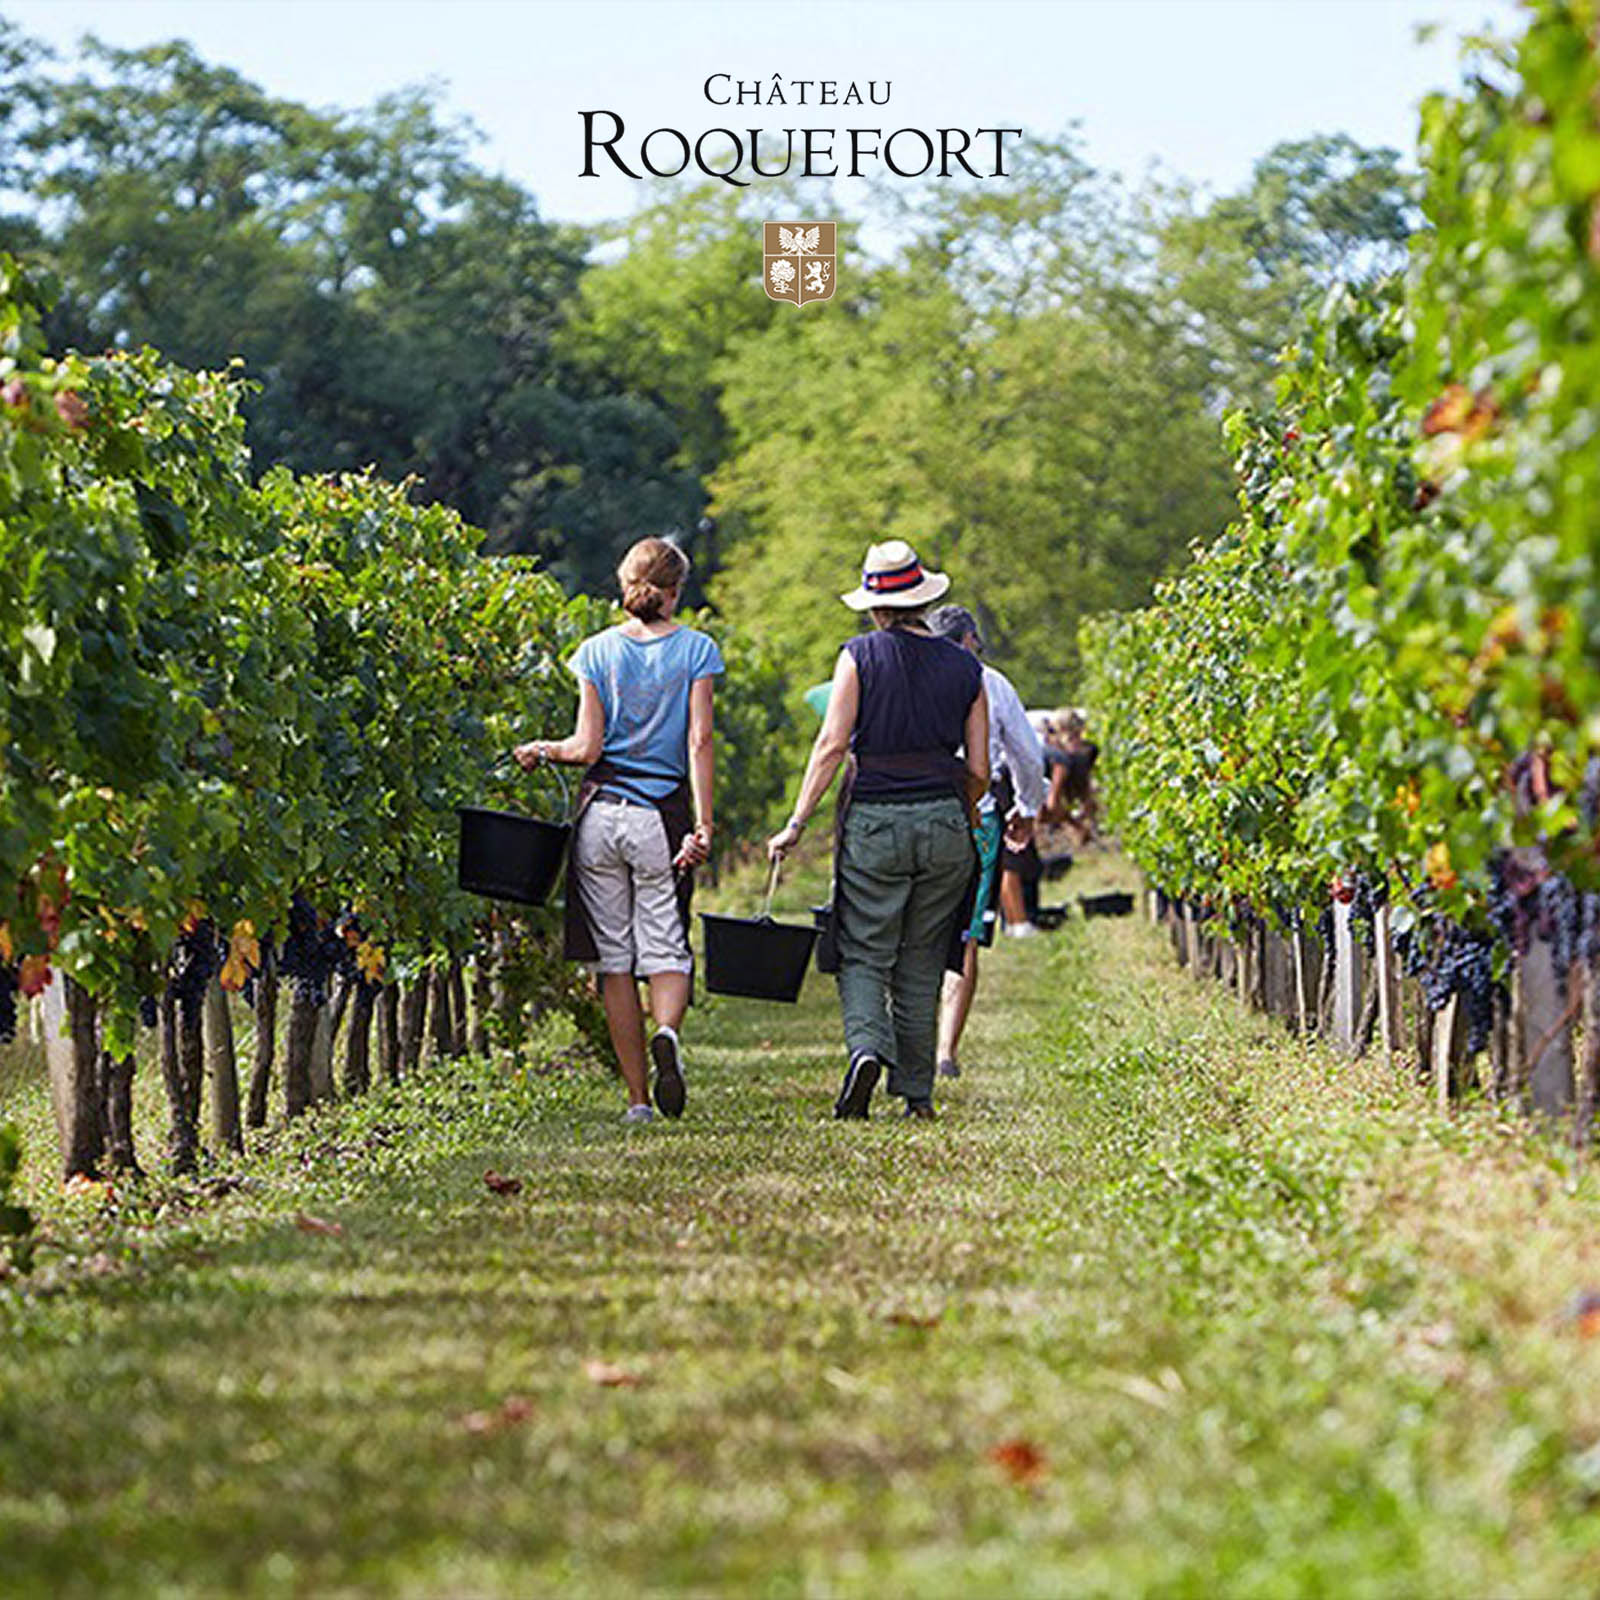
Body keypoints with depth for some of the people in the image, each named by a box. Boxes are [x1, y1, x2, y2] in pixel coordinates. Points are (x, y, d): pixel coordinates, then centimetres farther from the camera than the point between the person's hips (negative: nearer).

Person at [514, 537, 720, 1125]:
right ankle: (667, 1032, -27)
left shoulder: (598, 652, 2)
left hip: (603, 812, 1)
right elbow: (699, 742, -8)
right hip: (663, 815, -1)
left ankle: (638, 1097, 6)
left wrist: (541, 750, 15)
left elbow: (587, 748, -3)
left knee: (615, 957, 7)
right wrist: (703, 824, -10)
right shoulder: (696, 650, 0)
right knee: (667, 947, 7)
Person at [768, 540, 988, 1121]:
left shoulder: (860, 656, -3)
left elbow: (832, 745, -10)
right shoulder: (966, 668, 6)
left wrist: (796, 823, -7)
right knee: (921, 964, 12)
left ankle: (866, 1047, -24)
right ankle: (916, 1091, 12)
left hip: (873, 825, -3)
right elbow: (978, 771, 6)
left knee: (863, 956, 3)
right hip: (945, 824, 3)